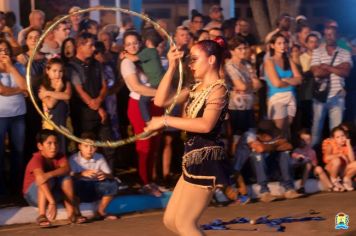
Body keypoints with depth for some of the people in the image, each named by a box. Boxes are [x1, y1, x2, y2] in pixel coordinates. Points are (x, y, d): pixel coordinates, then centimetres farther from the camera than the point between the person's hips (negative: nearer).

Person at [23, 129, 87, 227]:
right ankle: (42, 216, -40)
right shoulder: (37, 159, -26)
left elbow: (66, 168, -29)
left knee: (65, 177, -19)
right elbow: (40, 178, -41)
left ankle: (71, 212, -21)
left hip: (53, 192, 5)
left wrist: (49, 174, -48)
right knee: (48, 180, -32)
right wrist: (52, 202, -53)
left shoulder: (59, 156, -8)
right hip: (34, 195, -5)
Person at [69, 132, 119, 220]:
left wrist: (105, 175, -28)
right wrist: (82, 174, -44)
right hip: (79, 190, -3)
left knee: (112, 184, -21)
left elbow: (111, 176, -3)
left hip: (94, 190, 4)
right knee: (73, 183, -37)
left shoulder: (99, 158, 0)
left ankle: (100, 212, -2)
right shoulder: (73, 159, -11)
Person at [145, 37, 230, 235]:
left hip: (207, 160, -10)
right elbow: (161, 100, 7)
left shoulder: (218, 89, -12)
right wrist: (172, 67, 0)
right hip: (194, 160, 10)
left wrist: (166, 121, -26)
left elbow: (206, 125, -29)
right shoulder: (196, 88, 16)